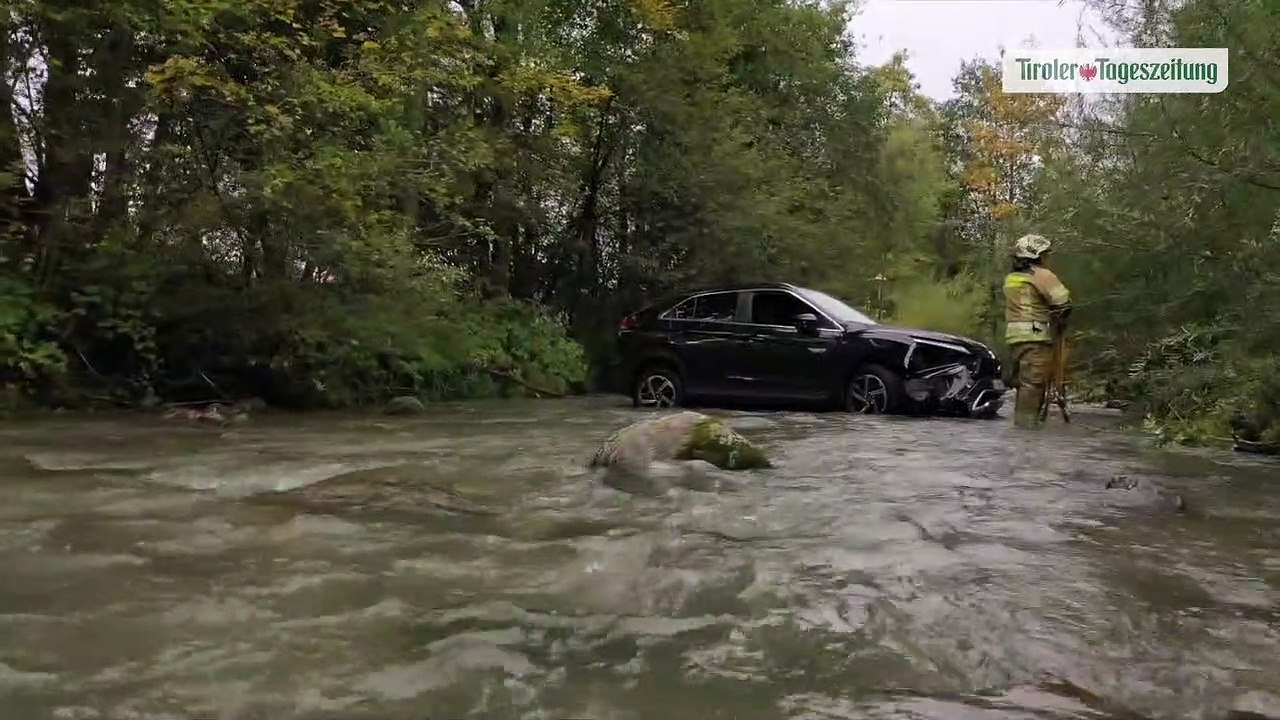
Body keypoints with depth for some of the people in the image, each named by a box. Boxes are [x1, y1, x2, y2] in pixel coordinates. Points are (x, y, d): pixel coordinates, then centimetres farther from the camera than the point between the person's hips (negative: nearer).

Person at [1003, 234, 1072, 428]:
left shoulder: (1011, 277, 20)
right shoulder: (1041, 275, -6)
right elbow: (1063, 302, -11)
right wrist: (1061, 321, 9)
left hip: (1014, 336, 8)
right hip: (1036, 337, -8)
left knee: (1023, 381, 14)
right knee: (1033, 382, -8)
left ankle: (1021, 419, 18)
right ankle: (1027, 420, -11)